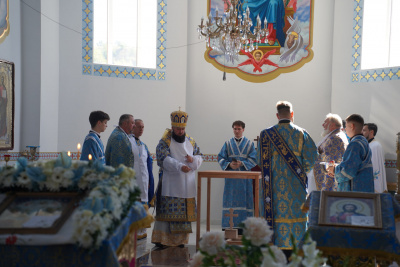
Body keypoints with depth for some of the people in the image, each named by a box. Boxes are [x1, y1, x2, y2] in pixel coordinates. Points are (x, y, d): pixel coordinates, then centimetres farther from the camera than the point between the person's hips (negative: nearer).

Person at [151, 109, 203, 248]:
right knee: (167, 211, -7)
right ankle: (161, 239, 1)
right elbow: (163, 159, -13)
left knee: (185, 212, 6)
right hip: (169, 183, -5)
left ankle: (180, 239, 16)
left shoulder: (191, 141, 14)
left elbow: (199, 157, 16)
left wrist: (193, 159, -8)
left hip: (187, 183, 5)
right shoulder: (165, 141, -2)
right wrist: (180, 166, -26)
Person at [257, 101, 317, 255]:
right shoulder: (301, 134, -1)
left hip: (275, 183, 1)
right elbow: (311, 157, -2)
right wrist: (302, 172, 13)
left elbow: (261, 160, 1)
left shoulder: (266, 134, 0)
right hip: (296, 184, 0)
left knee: (277, 212, 4)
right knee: (295, 212, 5)